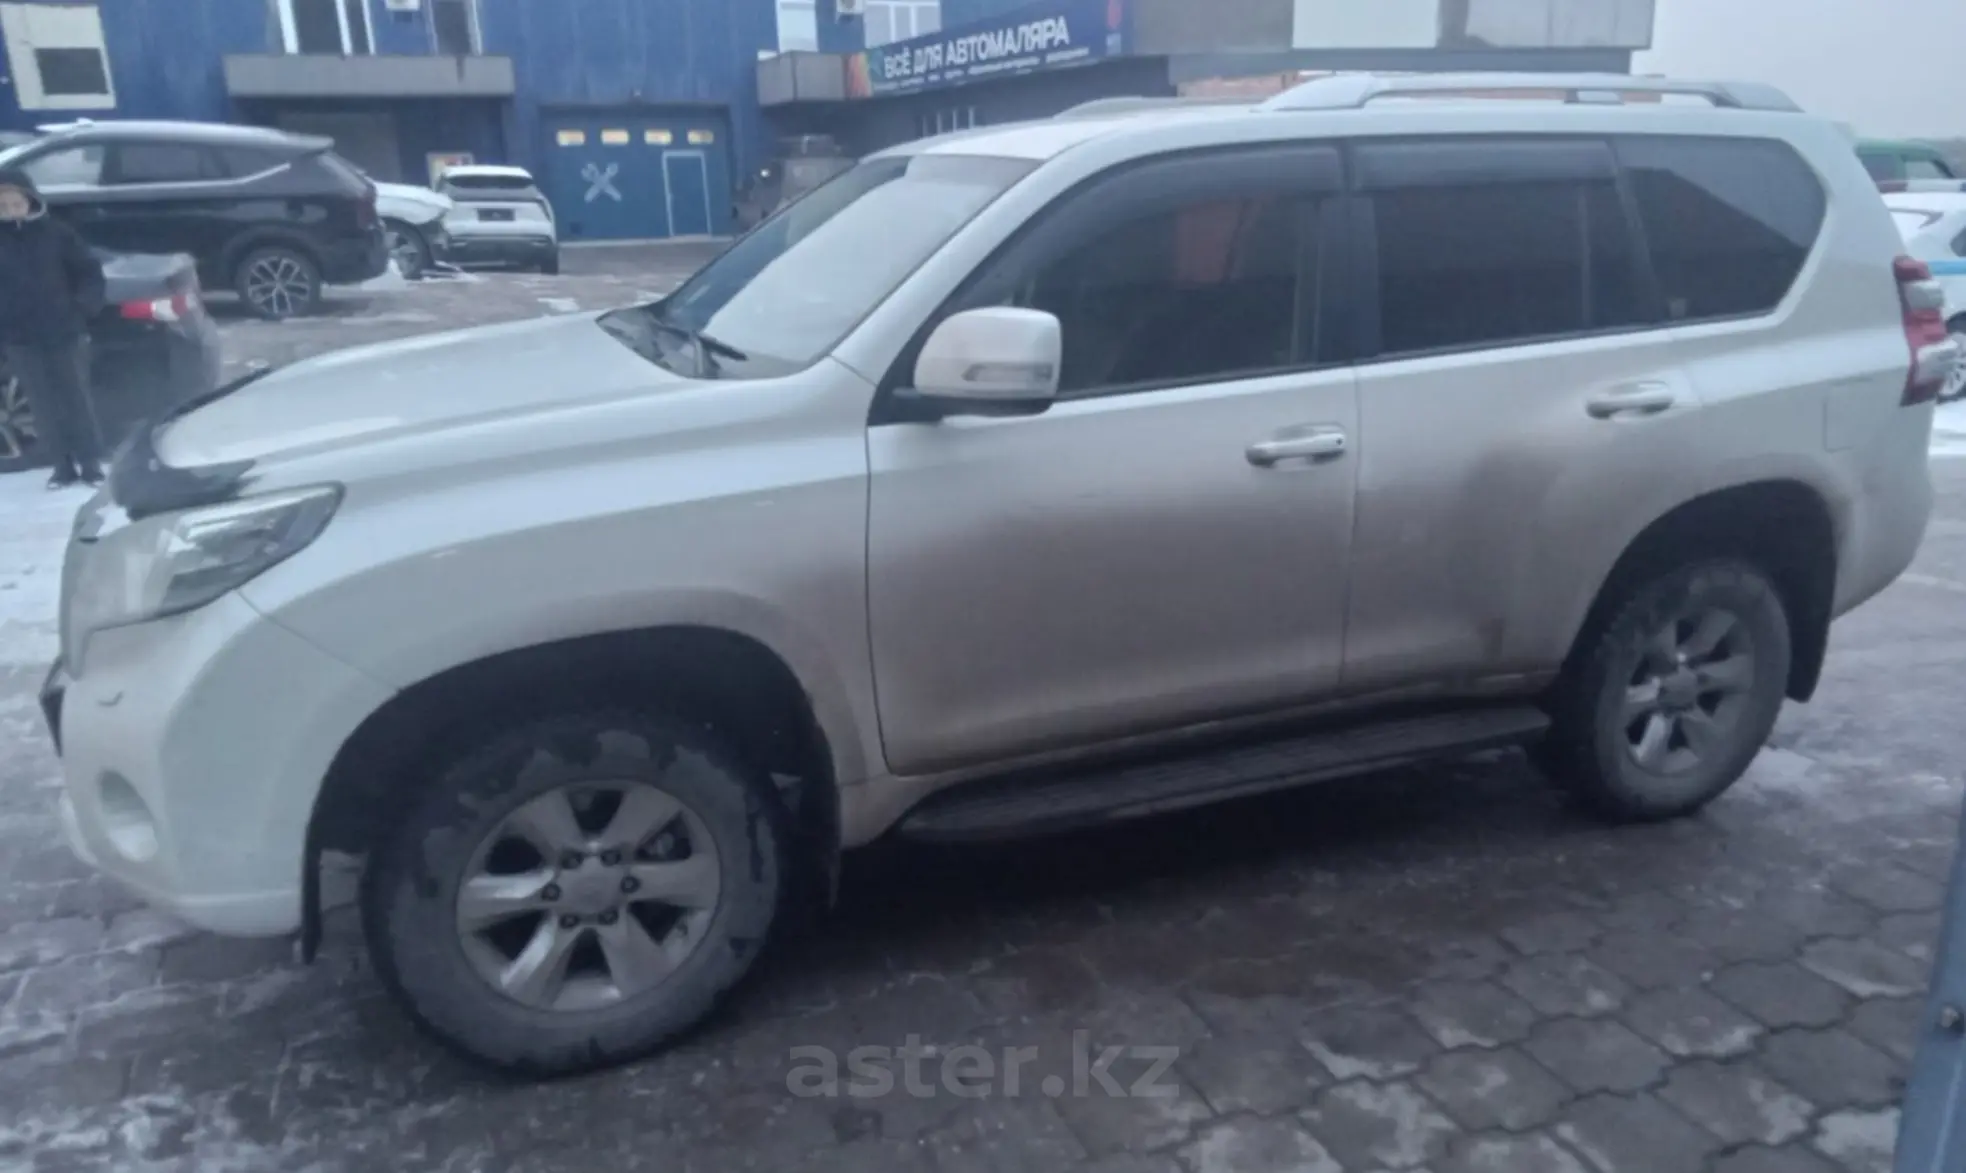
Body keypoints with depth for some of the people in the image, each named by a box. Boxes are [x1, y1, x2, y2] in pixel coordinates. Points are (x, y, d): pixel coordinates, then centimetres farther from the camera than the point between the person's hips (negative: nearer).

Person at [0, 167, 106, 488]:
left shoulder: (56, 233, 0)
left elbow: (89, 271, 6)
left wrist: (82, 307, -4)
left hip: (65, 332, -1)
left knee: (77, 401, 4)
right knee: (44, 406, 3)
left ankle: (90, 464, 13)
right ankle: (63, 467, 10)